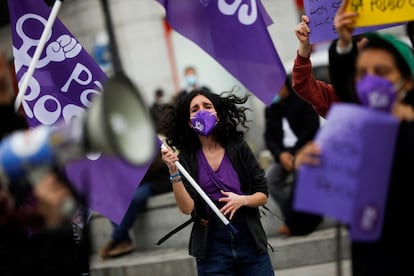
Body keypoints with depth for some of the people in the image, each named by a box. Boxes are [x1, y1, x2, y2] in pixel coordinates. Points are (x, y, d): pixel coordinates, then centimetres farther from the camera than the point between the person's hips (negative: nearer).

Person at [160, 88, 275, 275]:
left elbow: (263, 195, 2)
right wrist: (174, 172, -21)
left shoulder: (238, 148, -1)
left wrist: (242, 200, -16)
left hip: (250, 243, 1)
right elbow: (187, 208, -11)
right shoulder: (187, 158, -2)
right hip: (212, 248, -1)